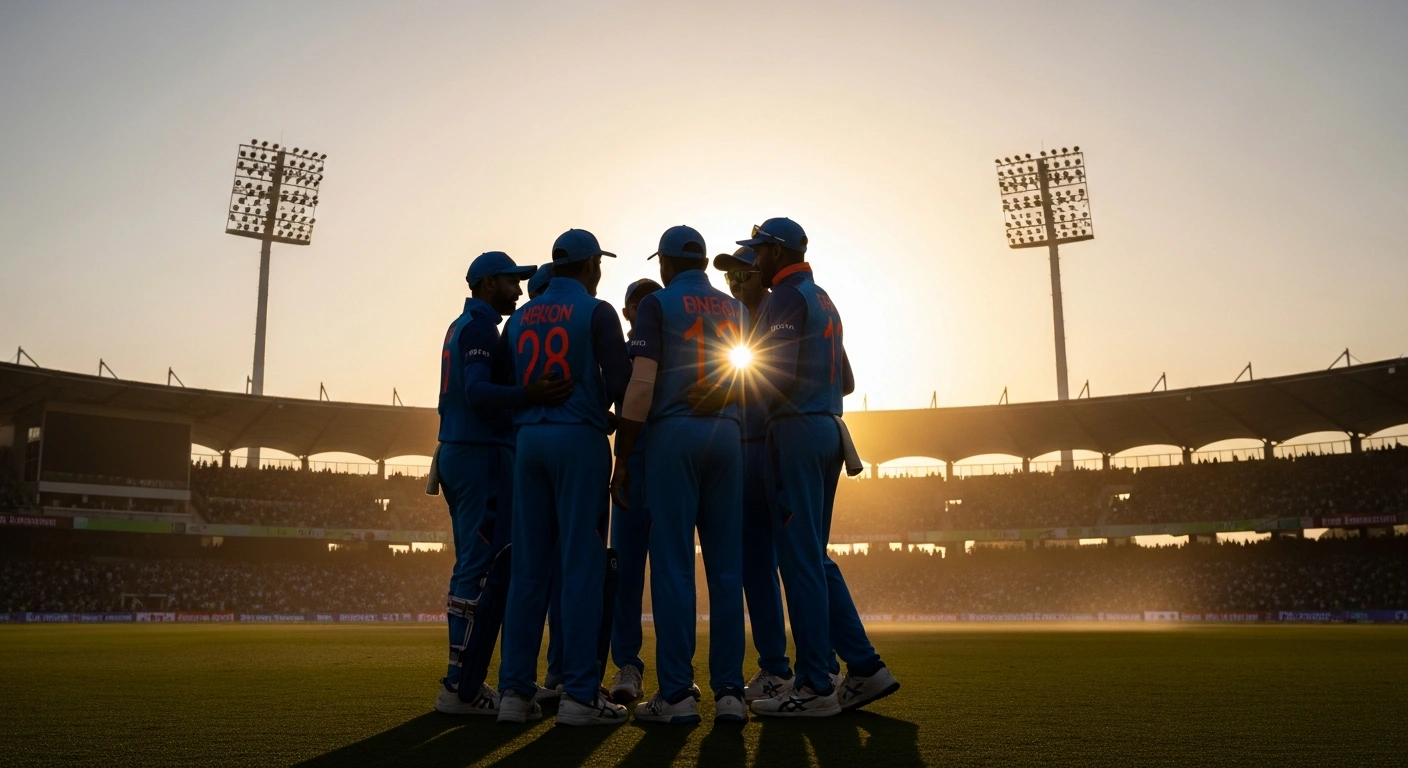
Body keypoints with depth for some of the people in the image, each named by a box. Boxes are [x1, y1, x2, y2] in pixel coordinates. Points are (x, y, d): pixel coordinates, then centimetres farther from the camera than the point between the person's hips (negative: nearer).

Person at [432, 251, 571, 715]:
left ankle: (464, 680, 17)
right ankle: (460, 685, -8)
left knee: (471, 566, 12)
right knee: (483, 568, -9)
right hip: (483, 454, -10)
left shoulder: (460, 327, 21)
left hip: (455, 453, 10)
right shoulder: (481, 327, -9)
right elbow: (477, 391, -23)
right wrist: (530, 395, -38)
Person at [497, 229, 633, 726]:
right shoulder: (596, 312, -1)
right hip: (580, 439, -5)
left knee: (529, 566, 6)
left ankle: (515, 691, 7)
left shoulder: (519, 319, 15)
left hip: (529, 439, 5)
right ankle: (579, 694, -4)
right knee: (582, 564, -4)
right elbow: (620, 383, -8)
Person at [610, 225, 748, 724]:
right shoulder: (736, 310, 15)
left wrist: (622, 459, -6)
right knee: (726, 566, 4)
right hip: (727, 435, 4)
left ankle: (677, 694, -2)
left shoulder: (657, 304, 1)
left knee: (673, 564, -3)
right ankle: (729, 691, 5)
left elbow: (641, 384, -8)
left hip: (674, 434, -4)